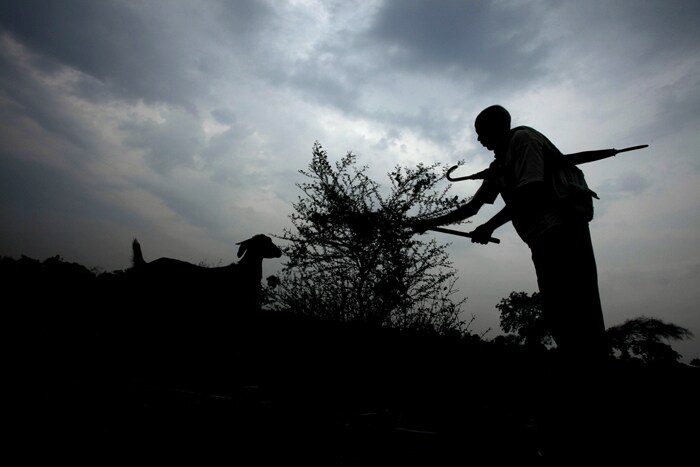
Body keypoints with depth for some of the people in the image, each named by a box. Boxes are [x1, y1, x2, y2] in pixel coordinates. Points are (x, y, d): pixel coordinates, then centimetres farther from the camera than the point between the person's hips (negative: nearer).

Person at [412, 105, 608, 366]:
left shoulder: (522, 137, 0)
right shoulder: (498, 166, 22)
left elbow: (530, 190, -14)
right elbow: (471, 208, 25)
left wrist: (490, 225, -13)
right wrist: (431, 223, 24)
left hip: (561, 230, -8)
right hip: (544, 237, 8)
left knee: (574, 313, -14)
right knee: (556, 315, 3)